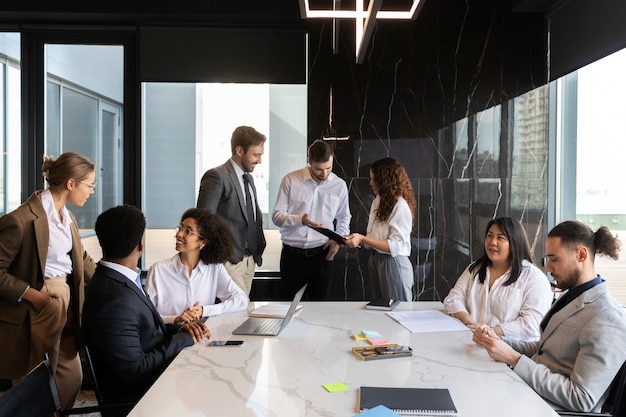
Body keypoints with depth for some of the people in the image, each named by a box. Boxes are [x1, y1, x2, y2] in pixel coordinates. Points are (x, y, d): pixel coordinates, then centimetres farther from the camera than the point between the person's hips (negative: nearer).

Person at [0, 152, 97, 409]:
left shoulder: (67, 218, 9)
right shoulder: (21, 219, -20)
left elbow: (82, 260, 17)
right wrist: (32, 294, -23)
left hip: (64, 307, 8)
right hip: (33, 313, -8)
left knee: (72, 378, 13)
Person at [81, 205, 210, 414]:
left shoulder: (117, 278, 2)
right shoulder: (115, 300, -27)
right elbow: (135, 371, -23)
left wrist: (178, 329, -7)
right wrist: (183, 338, -15)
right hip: (136, 397, -8)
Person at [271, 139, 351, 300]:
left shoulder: (339, 185, 4)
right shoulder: (290, 180, -4)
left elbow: (344, 218, 19)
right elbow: (276, 216, -5)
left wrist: (338, 240, 2)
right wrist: (300, 220, -23)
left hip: (322, 253, 2)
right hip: (292, 254, -1)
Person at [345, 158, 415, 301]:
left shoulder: (400, 206, -17)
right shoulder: (378, 202, 7)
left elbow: (395, 246, -21)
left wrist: (362, 239, -24)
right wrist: (357, 239, -6)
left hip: (394, 264, -8)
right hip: (376, 261, 8)